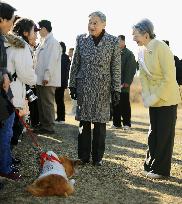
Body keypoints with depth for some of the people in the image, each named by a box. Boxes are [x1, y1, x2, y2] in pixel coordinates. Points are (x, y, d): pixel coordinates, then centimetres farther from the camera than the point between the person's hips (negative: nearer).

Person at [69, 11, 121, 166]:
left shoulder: (113, 42, -2)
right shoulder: (82, 39, 3)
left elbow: (116, 68, -1)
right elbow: (75, 64, 7)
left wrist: (116, 89, -4)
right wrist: (72, 85, 5)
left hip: (103, 88, -1)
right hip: (84, 86, 1)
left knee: (100, 123, 3)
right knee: (84, 122, 4)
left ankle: (97, 157, 14)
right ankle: (83, 156, 13)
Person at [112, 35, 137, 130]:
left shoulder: (129, 54, -2)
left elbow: (131, 70, -7)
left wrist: (126, 82, -14)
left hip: (124, 85, -5)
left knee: (125, 105, 1)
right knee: (115, 105, 7)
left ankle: (126, 123, 8)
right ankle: (116, 123, 15)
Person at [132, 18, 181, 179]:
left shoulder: (161, 48, -21)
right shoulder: (142, 52, 1)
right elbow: (143, 76, 7)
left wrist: (156, 97, -19)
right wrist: (147, 97, -5)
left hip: (167, 98, -7)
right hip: (153, 99, 7)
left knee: (164, 135, 0)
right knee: (153, 133, 13)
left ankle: (161, 170, 8)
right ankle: (150, 165, 23)